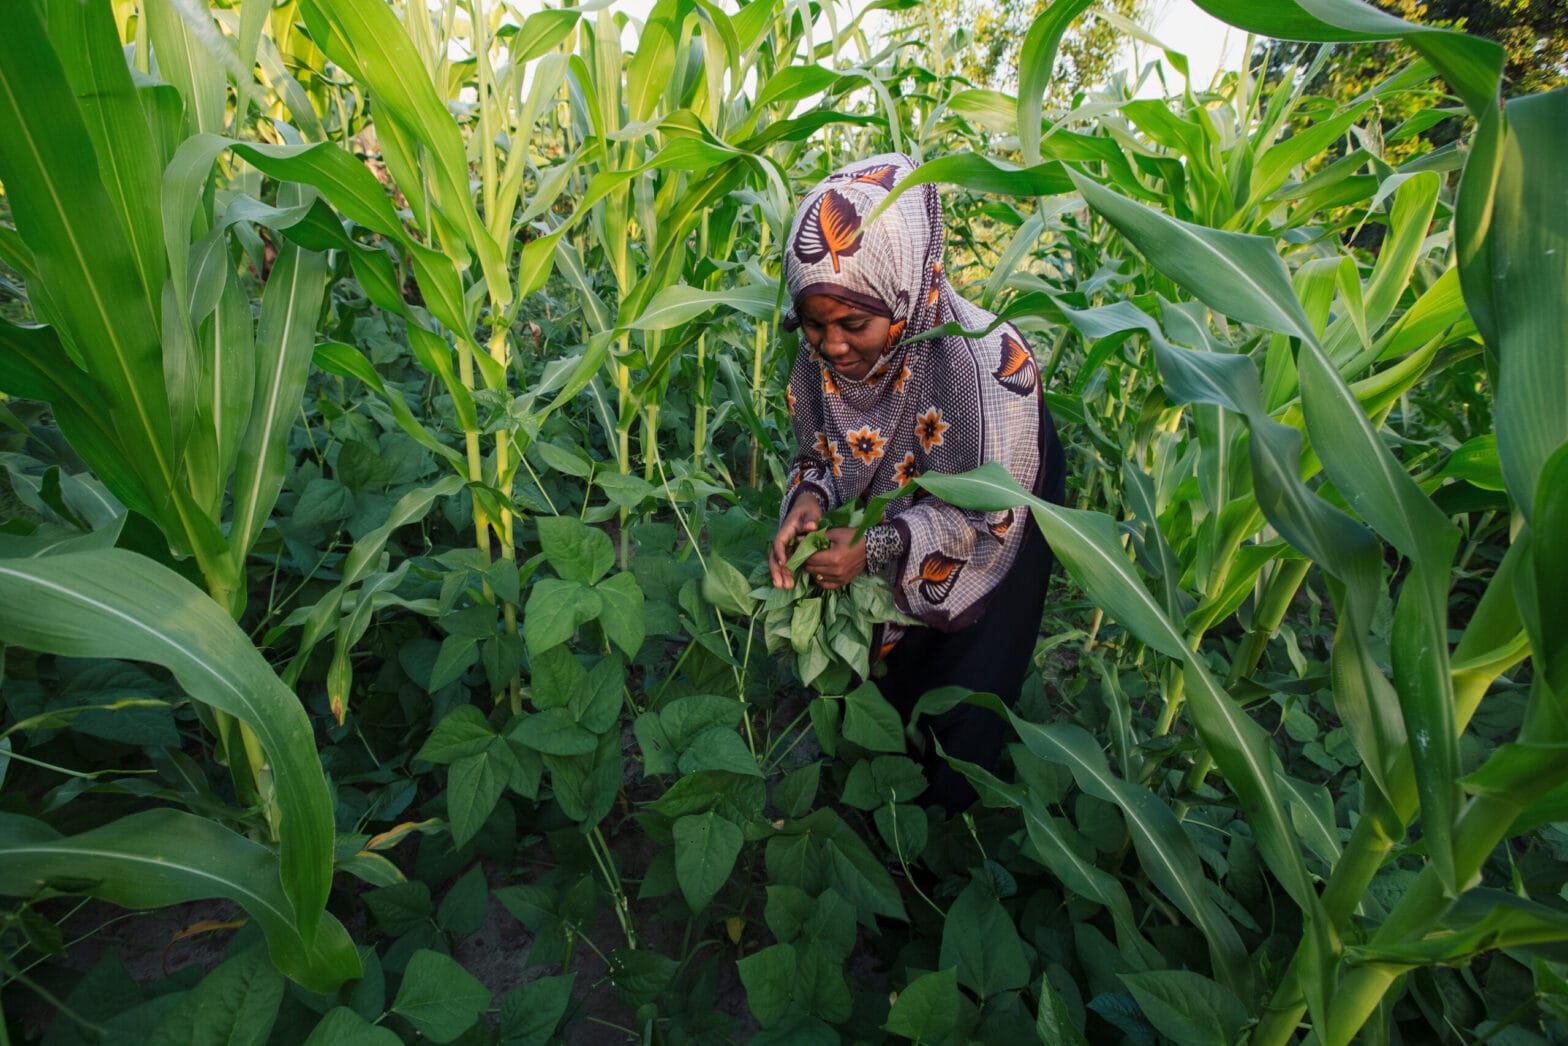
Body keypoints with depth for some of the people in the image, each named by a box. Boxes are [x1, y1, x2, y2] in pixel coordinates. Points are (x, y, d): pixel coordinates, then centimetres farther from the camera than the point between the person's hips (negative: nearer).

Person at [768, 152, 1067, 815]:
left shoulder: (987, 360, -37)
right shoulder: (818, 355, -20)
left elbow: (991, 512, -29)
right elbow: (820, 453, -5)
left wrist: (878, 547, -39)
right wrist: (808, 499, -27)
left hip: (973, 561, -4)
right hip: (881, 555, 5)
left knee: (958, 724, 17)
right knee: (878, 689, 25)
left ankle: (940, 817, 50)